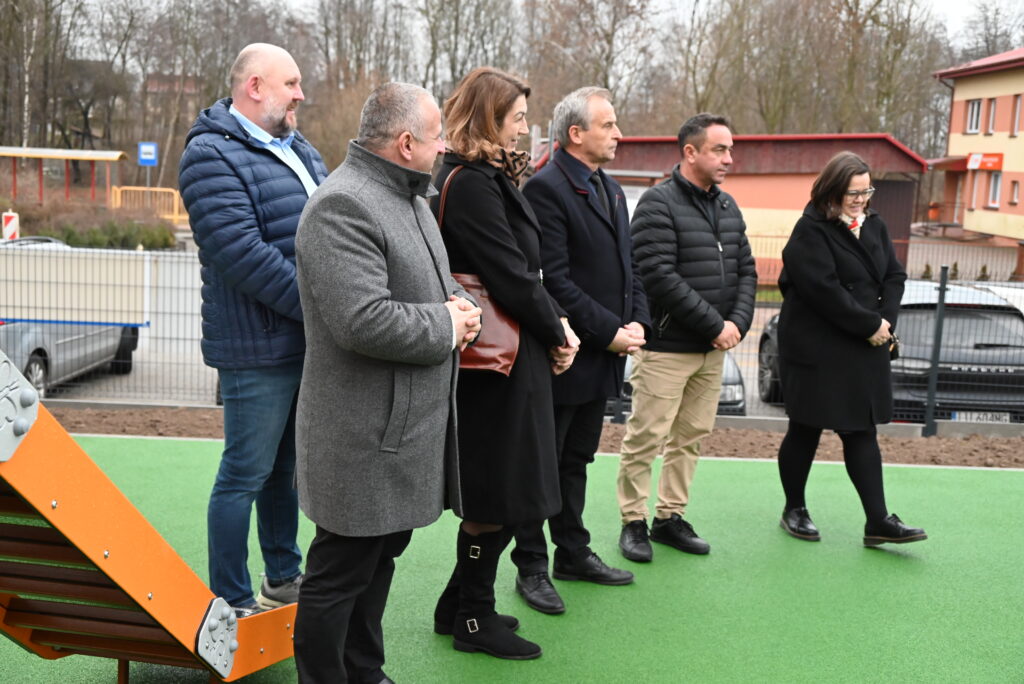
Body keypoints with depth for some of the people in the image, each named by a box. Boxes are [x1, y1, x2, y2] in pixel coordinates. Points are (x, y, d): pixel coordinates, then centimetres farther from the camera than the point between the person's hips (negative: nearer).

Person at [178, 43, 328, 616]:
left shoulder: (299, 149, 16)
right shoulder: (212, 154, -12)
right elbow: (242, 253, -23)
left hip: (312, 342, 8)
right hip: (260, 347, -8)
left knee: (286, 467, 19)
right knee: (247, 474, 1)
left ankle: (283, 578, 33)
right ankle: (233, 604, 14)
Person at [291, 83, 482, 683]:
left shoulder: (410, 197, 14)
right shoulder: (343, 206, -20)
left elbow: (432, 279, 25)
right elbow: (364, 320, -30)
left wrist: (459, 304, 2)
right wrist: (445, 326, -15)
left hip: (409, 424, 10)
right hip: (366, 435, -10)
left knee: (382, 555, 21)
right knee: (342, 571, 3)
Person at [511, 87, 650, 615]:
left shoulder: (611, 189, 15)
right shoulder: (546, 188, -14)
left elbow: (627, 265, 17)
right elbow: (554, 279, -20)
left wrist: (638, 323, 1)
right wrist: (609, 331, -17)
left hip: (602, 355, 9)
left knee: (577, 460, 19)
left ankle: (573, 553, 31)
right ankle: (531, 567, 15)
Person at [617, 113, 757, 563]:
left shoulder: (727, 206, 13)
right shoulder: (659, 204, -11)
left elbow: (746, 269, 14)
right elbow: (660, 276, -19)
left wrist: (738, 322, -3)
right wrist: (715, 324, -16)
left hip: (714, 348, 8)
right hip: (667, 347, -7)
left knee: (691, 436, 13)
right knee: (646, 437, -2)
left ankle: (670, 517, 24)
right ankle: (634, 522, 12)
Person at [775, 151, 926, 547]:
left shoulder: (874, 227, 10)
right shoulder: (811, 232, -12)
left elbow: (894, 276, 8)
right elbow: (825, 290, -21)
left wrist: (886, 319, -9)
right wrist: (870, 324, -16)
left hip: (863, 351, 6)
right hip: (816, 348, -6)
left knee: (862, 432, 6)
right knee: (806, 430, 6)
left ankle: (878, 521, 8)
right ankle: (794, 511, 22)